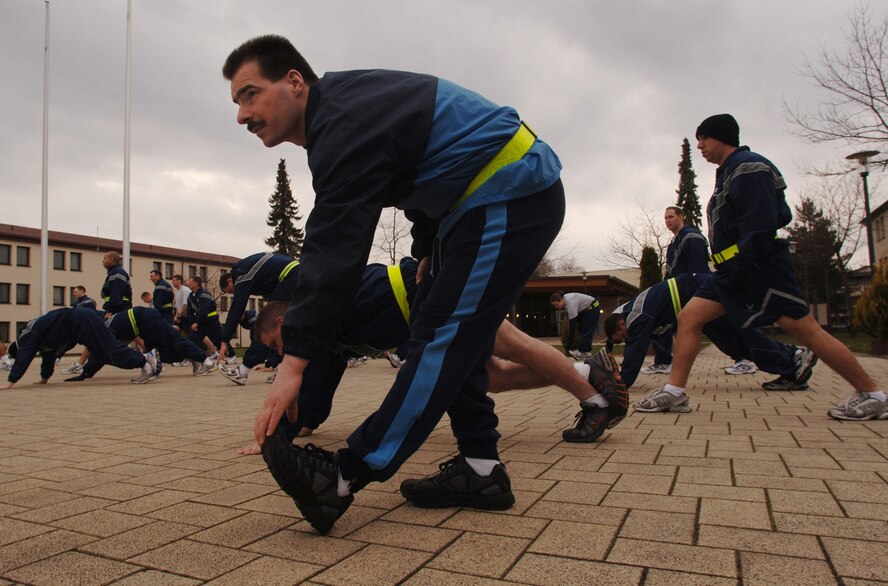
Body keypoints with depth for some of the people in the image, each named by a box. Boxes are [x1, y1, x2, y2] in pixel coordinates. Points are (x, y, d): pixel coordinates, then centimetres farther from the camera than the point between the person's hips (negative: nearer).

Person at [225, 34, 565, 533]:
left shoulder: (343, 127, -21)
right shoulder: (342, 103, 12)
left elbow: (335, 250, -29)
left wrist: (295, 360, -29)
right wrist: (429, 250, 27)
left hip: (510, 199, -11)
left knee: (442, 336, -15)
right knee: (457, 337, 8)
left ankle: (346, 476, -14)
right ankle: (481, 470, 13)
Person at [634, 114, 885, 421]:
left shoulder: (749, 168, -11)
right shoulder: (728, 173, 20)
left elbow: (761, 225, -20)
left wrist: (742, 268, -20)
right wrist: (732, 271, 14)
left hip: (762, 268, -10)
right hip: (735, 271, 10)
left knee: (805, 330, -7)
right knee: (689, 317, 0)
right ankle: (674, 391, 1)